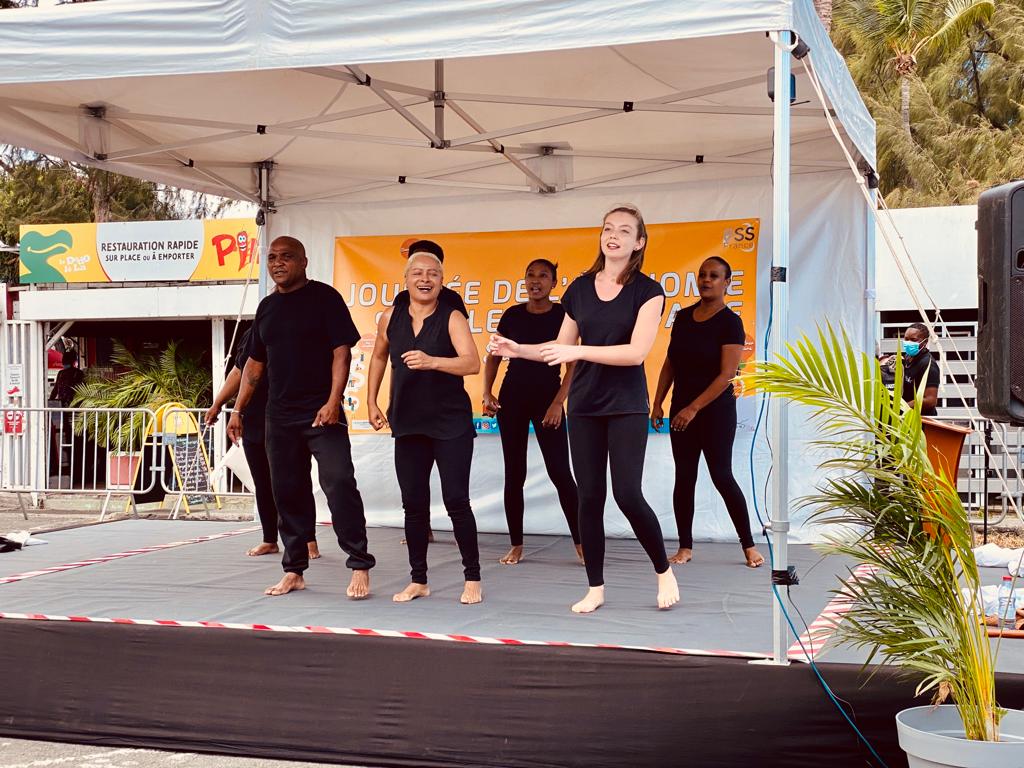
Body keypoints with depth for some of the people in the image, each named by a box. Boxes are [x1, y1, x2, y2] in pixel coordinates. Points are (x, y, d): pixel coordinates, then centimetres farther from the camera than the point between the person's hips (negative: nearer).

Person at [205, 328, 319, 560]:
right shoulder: (252, 334, 11)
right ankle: (269, 540, 20)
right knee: (263, 485, 10)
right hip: (254, 424, 5)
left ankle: (309, 540, 5)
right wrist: (217, 404, 19)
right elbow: (238, 372, 19)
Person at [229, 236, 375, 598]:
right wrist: (238, 409, 15)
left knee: (339, 483, -15)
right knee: (287, 492, 8)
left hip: (321, 414, -6)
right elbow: (255, 363, 21)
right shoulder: (267, 307, 15)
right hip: (280, 416, 6)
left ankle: (360, 567, -10)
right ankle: (294, 571, 17)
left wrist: (333, 402, -20)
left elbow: (341, 351, -9)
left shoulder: (324, 297, -3)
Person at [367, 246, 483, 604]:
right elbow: (378, 358, 20)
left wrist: (431, 361, -35)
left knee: (456, 500, -5)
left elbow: (472, 363, -20)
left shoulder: (451, 317, -8)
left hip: (451, 423, -4)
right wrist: (371, 402, 15)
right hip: (407, 424, 4)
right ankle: (418, 580, 17)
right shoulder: (390, 318, 4)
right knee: (413, 504, 7)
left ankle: (472, 579, 6)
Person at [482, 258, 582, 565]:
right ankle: (516, 546, 13)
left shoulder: (563, 315, -4)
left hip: (547, 398, -3)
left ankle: (581, 543, -1)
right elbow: (494, 356, 11)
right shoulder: (513, 315, 4)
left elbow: (573, 364, -7)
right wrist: (487, 393, -2)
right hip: (512, 398, 3)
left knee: (560, 472, -8)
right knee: (514, 473, 6)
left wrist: (558, 402, -16)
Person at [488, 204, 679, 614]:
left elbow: (636, 352, -17)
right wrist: (518, 349, 0)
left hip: (626, 407, -4)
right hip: (584, 406, 4)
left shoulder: (647, 291, -6)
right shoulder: (580, 288, 7)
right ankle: (595, 588, 14)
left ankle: (664, 571, 13)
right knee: (589, 497, 4)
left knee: (628, 494, -10)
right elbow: (561, 347, 14)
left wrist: (578, 351, -21)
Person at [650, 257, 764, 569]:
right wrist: (657, 403, 6)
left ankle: (749, 545, 10)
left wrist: (693, 409, -20)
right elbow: (670, 364, 12)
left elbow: (726, 375, -17)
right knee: (684, 478, 6)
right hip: (682, 409, 5)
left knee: (722, 476, -3)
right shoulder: (683, 317, 6)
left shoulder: (730, 322, -11)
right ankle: (685, 547, 13)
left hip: (715, 409, -5)